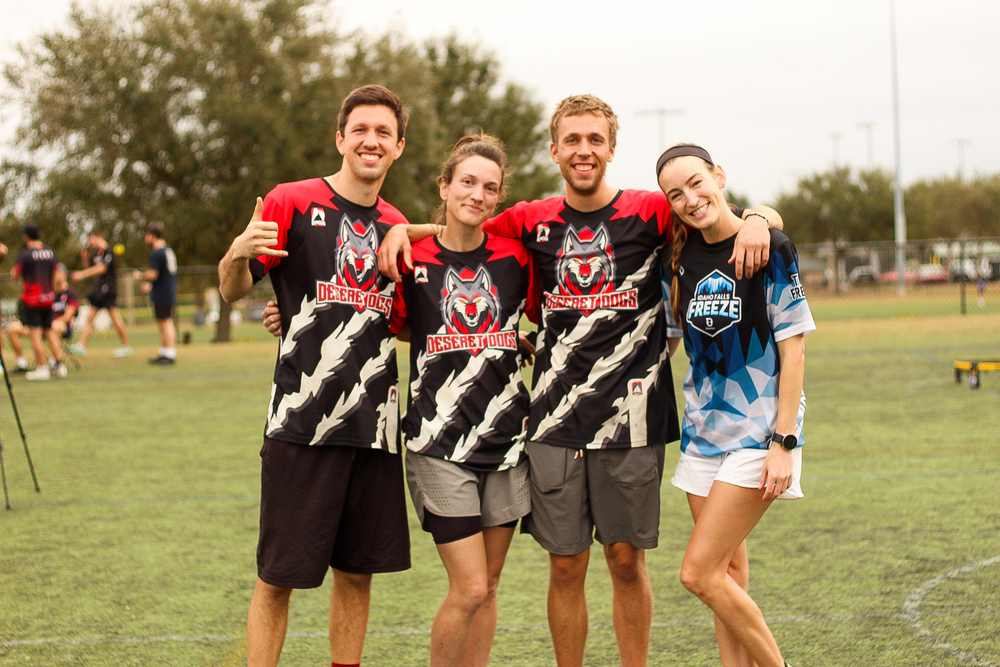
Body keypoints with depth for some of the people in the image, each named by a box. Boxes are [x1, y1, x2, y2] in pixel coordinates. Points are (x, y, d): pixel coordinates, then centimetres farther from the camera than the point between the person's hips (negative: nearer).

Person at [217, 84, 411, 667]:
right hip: (301, 422, -4)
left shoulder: (396, 226, 13)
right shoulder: (291, 203, -1)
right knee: (278, 578, -2)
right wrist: (238, 255, -27)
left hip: (373, 422, 5)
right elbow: (233, 291, -5)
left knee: (358, 573, 9)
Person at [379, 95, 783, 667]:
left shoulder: (649, 212, -1)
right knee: (566, 565, 5)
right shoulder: (534, 222, 7)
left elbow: (768, 218, 0)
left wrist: (756, 221, -22)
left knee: (627, 559, 5)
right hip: (556, 421, 2)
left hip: (631, 419, -2)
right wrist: (402, 229, 5)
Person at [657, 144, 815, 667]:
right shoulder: (679, 260, 6)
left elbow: (792, 348, -10)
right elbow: (661, 343, 17)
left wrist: (784, 442, -15)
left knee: (699, 574, -12)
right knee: (729, 578, 9)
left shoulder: (770, 249, -10)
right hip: (703, 430, 6)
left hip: (758, 433, -6)